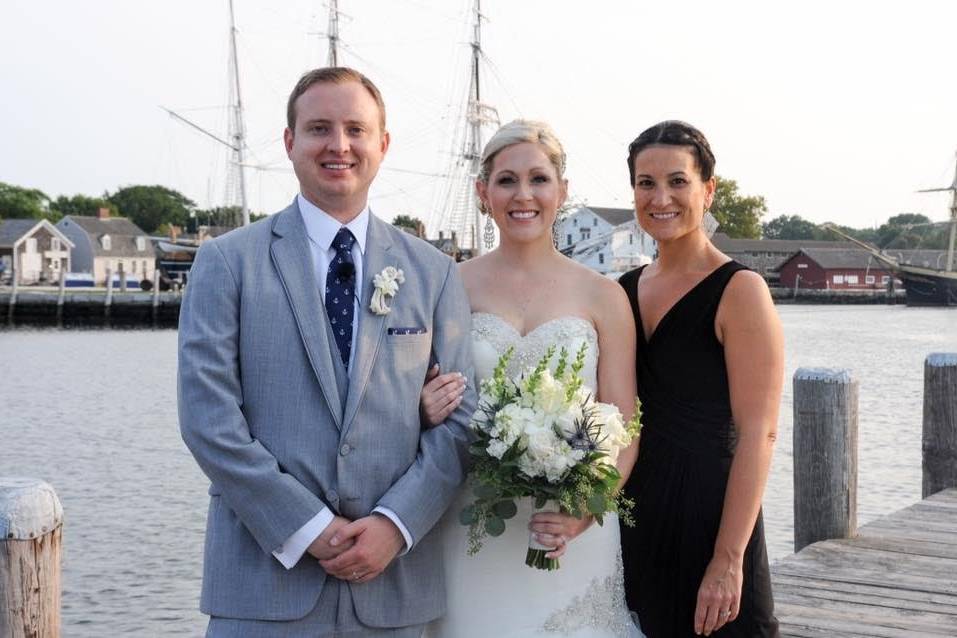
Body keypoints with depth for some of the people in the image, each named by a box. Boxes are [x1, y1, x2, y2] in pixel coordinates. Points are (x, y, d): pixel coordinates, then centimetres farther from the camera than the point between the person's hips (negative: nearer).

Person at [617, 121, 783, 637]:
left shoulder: (739, 290, -10)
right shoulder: (625, 290, 9)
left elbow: (758, 433, -16)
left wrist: (728, 560, -21)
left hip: (704, 510, -6)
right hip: (630, 514, 6)